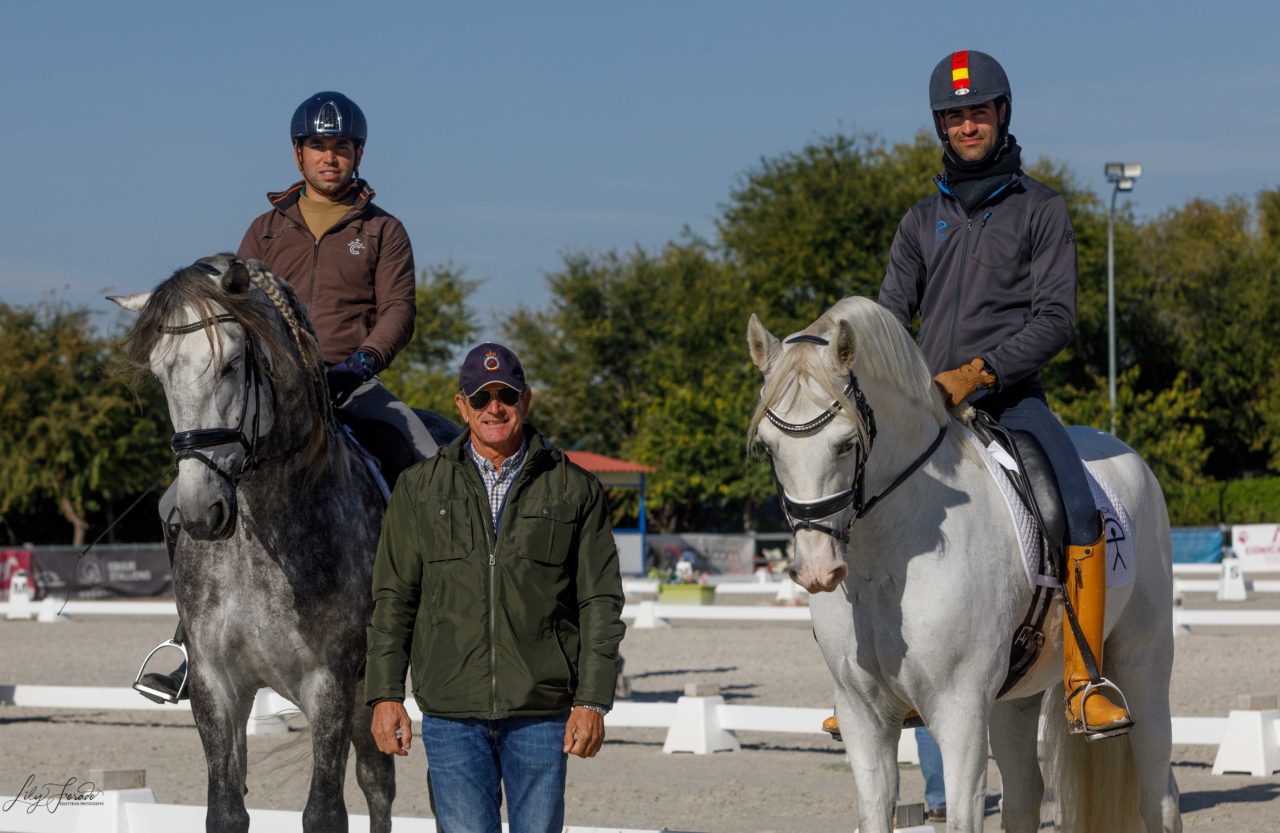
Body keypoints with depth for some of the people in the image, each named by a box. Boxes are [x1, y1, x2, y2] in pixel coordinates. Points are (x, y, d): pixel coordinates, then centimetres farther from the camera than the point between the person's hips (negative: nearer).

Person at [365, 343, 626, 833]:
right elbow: (393, 600, 8)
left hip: (542, 713, 0)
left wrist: (592, 700, -4)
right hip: (449, 714, 0)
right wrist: (385, 695, 0)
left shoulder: (574, 490, 5)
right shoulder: (420, 489, 8)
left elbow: (600, 602, 4)